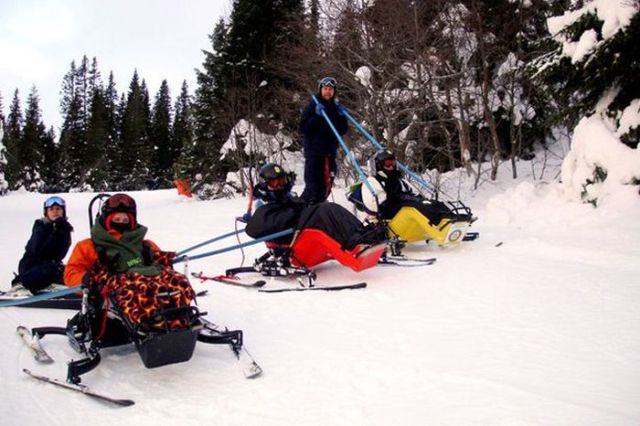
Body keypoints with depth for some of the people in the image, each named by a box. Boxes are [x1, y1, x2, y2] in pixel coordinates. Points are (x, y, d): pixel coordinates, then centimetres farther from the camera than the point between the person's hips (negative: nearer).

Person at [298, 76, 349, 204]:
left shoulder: (336, 108, 13)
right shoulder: (312, 106, 0)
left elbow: (343, 131, 11)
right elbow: (303, 128, -8)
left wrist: (342, 116, -4)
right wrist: (317, 116, -19)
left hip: (330, 152, 5)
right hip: (314, 152, -5)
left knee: (325, 188, 6)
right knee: (312, 186, -11)